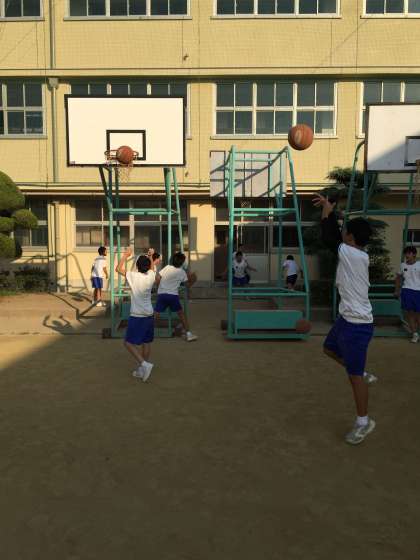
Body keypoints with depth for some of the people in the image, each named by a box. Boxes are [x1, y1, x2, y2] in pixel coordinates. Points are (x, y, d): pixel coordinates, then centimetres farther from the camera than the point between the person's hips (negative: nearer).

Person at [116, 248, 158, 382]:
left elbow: (118, 269, 1)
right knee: (146, 343, 13)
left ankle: (144, 364, -11)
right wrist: (150, 256, 28)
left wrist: (126, 255, 8)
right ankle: (142, 370, 22)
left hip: (136, 316, -6)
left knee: (129, 343, 1)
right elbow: (151, 268, 25)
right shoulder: (151, 276, -1)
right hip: (149, 315, 6)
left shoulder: (133, 276, -14)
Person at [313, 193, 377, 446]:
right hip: (348, 318, 10)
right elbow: (335, 238, 15)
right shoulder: (358, 255, 6)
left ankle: (363, 422, 17)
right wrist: (330, 210, 15)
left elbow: (329, 238, -11)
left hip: (358, 323, -10)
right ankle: (364, 375, 35)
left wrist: (327, 210, 1)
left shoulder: (353, 255, -19)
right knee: (330, 349, 27)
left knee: (354, 374, 2)